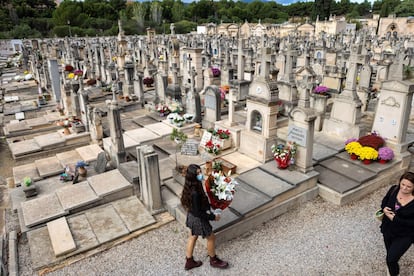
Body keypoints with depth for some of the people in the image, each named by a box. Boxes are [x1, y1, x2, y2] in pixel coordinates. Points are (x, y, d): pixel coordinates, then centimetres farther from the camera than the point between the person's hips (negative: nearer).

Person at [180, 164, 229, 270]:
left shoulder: (192, 186, -10)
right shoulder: (194, 193, -37)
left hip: (192, 216, 8)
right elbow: (198, 213, -28)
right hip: (198, 219, -8)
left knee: (193, 237, 25)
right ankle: (214, 260, 41)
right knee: (211, 238, 16)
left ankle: (189, 262, 44)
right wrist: (213, 217, -19)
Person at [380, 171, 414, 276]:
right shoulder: (394, 189, -12)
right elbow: (385, 201, 6)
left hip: (405, 235, -5)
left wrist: (395, 219, -26)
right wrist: (384, 208, -14)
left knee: (391, 260, -8)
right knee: (390, 254, 25)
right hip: (388, 229, 5)